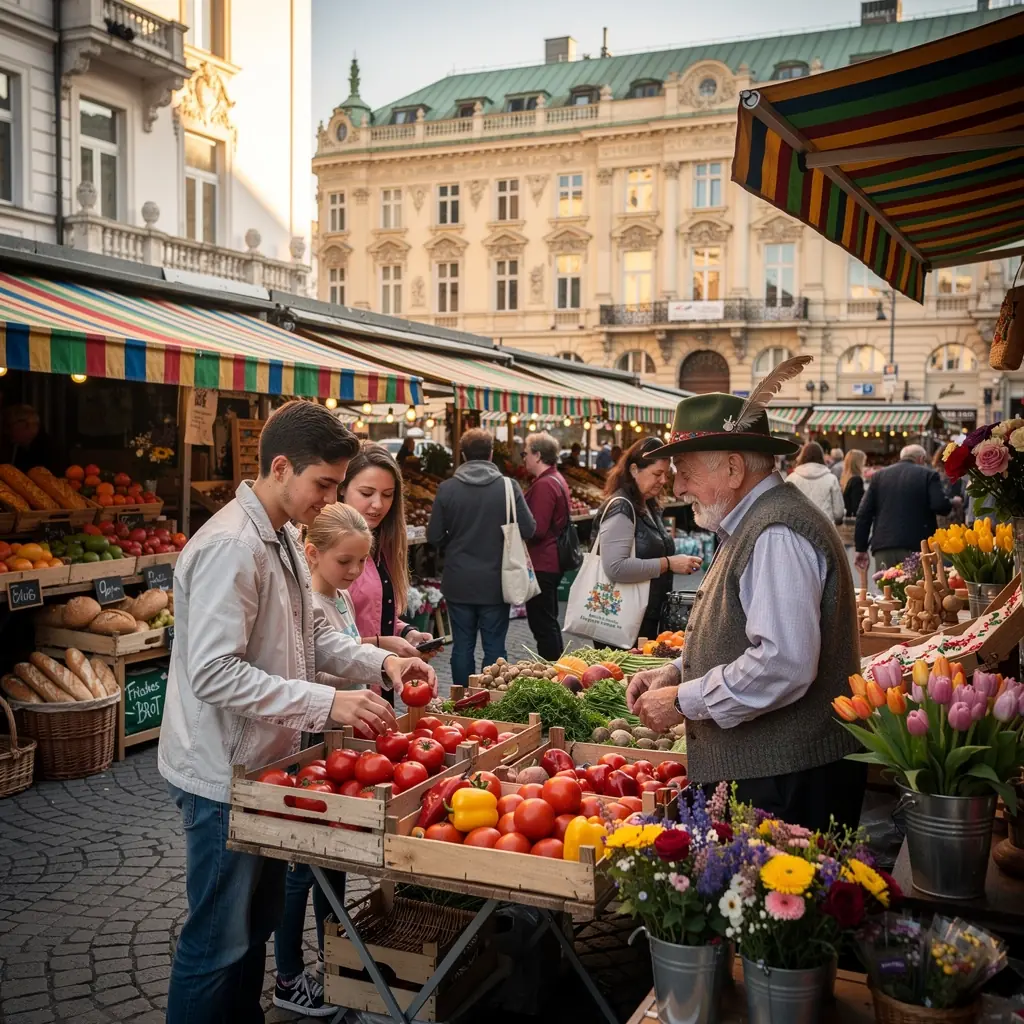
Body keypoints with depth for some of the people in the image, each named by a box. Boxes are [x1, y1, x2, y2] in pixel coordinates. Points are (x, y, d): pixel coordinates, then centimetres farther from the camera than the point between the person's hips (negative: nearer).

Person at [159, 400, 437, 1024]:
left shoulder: (284, 538, 7)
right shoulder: (231, 546, -24)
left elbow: (314, 633, 14)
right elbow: (213, 674, -30)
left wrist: (382, 662, -2)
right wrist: (327, 704, -31)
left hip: (265, 762, 10)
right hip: (223, 776, -10)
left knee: (259, 920, 23)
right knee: (219, 942, 6)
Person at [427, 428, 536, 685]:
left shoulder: (447, 489, -8)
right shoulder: (509, 487, -10)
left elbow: (434, 536, -4)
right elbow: (528, 529, -7)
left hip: (458, 583, 1)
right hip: (495, 583, -1)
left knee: (462, 646, 11)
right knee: (494, 646, 9)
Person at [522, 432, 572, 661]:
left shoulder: (544, 485, -19)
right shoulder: (557, 480, 13)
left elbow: (536, 530, -24)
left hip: (541, 565, -11)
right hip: (552, 562, 11)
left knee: (542, 625, -5)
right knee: (549, 622, 19)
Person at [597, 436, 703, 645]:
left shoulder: (650, 507, 14)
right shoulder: (621, 508, -13)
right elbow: (615, 567, -24)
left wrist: (681, 563, 9)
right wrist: (668, 564, -21)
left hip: (651, 618, 9)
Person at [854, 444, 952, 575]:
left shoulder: (879, 475, 13)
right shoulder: (928, 475, 4)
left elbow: (864, 514, 8)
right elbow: (940, 506, -10)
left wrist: (861, 549, 12)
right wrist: (953, 504, 14)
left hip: (883, 546, 3)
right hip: (916, 547, -3)